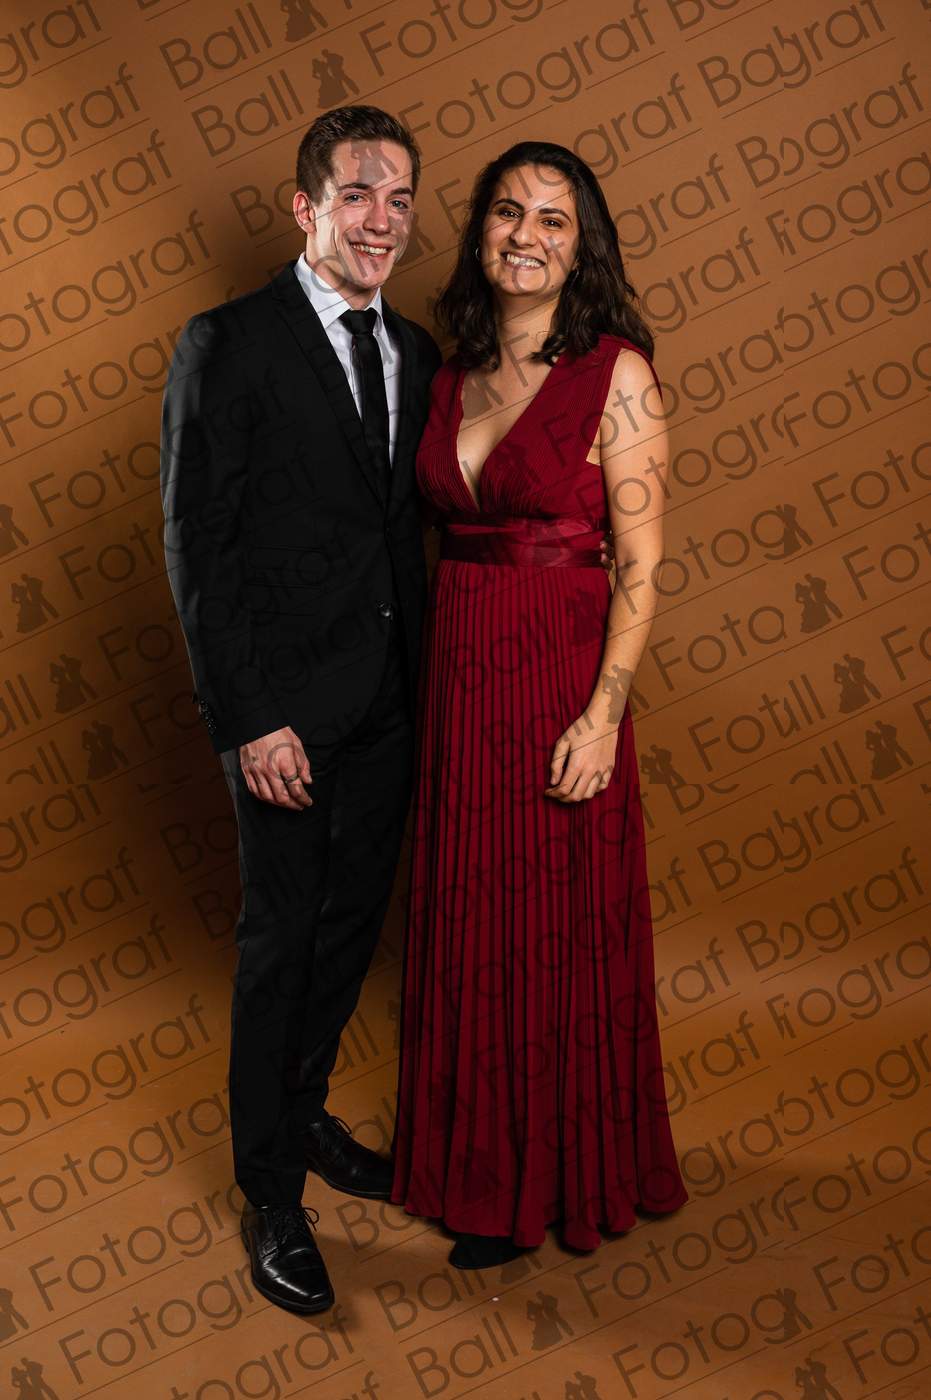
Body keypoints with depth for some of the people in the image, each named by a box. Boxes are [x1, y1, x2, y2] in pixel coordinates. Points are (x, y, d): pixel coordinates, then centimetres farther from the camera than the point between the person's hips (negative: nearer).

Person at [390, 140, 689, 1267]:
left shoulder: (617, 374, -8)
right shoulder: (453, 378, 9)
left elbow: (640, 567, -10)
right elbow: (443, 532, 12)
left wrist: (601, 718, -16)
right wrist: (433, 675, 7)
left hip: (559, 679, -6)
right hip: (456, 675, 6)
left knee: (560, 931, 7)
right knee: (468, 926, 15)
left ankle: (565, 1179, 29)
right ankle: (484, 1164, 36)